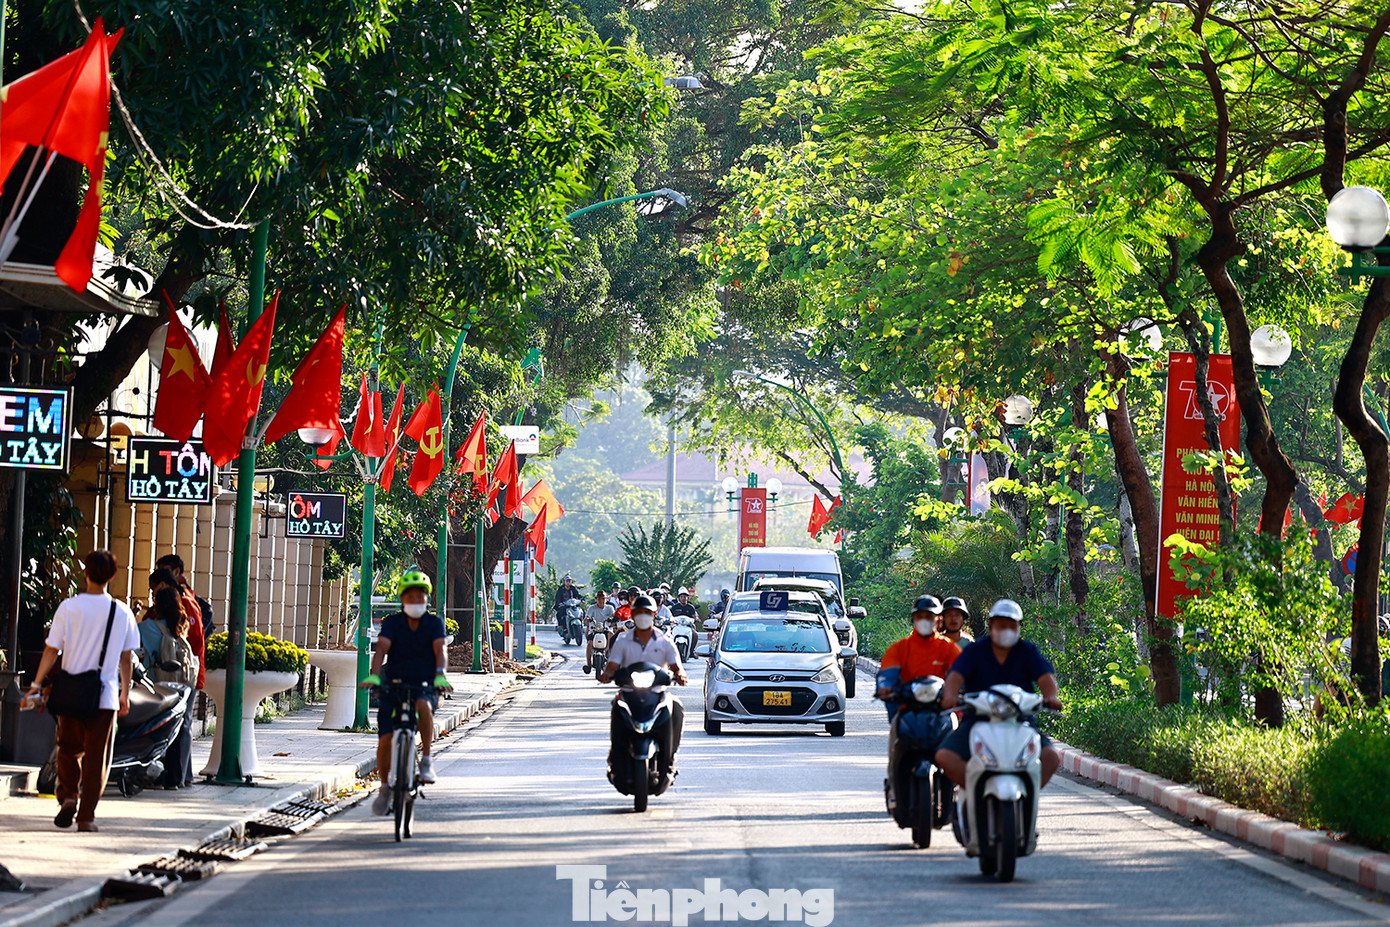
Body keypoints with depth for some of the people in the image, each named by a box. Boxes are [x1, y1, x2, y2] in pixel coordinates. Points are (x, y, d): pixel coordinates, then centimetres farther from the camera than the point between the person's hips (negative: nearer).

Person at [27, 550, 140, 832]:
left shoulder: (69, 607, -4)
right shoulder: (122, 613, 1)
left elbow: (52, 650, -4)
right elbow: (127, 657, 7)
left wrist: (37, 684, 4)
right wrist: (125, 693, 16)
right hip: (106, 696, 0)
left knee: (68, 749, 17)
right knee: (97, 756, 5)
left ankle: (68, 796, -2)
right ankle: (86, 816, 2)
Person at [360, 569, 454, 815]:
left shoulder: (435, 623, 1)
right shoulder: (392, 622, 0)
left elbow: (440, 651, -15)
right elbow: (381, 649, -15)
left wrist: (440, 676, -35)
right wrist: (373, 676, -33)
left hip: (424, 686, -1)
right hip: (393, 685, 1)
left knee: (424, 706, -37)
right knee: (385, 740, -10)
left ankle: (427, 760, -23)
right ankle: (385, 787, 12)